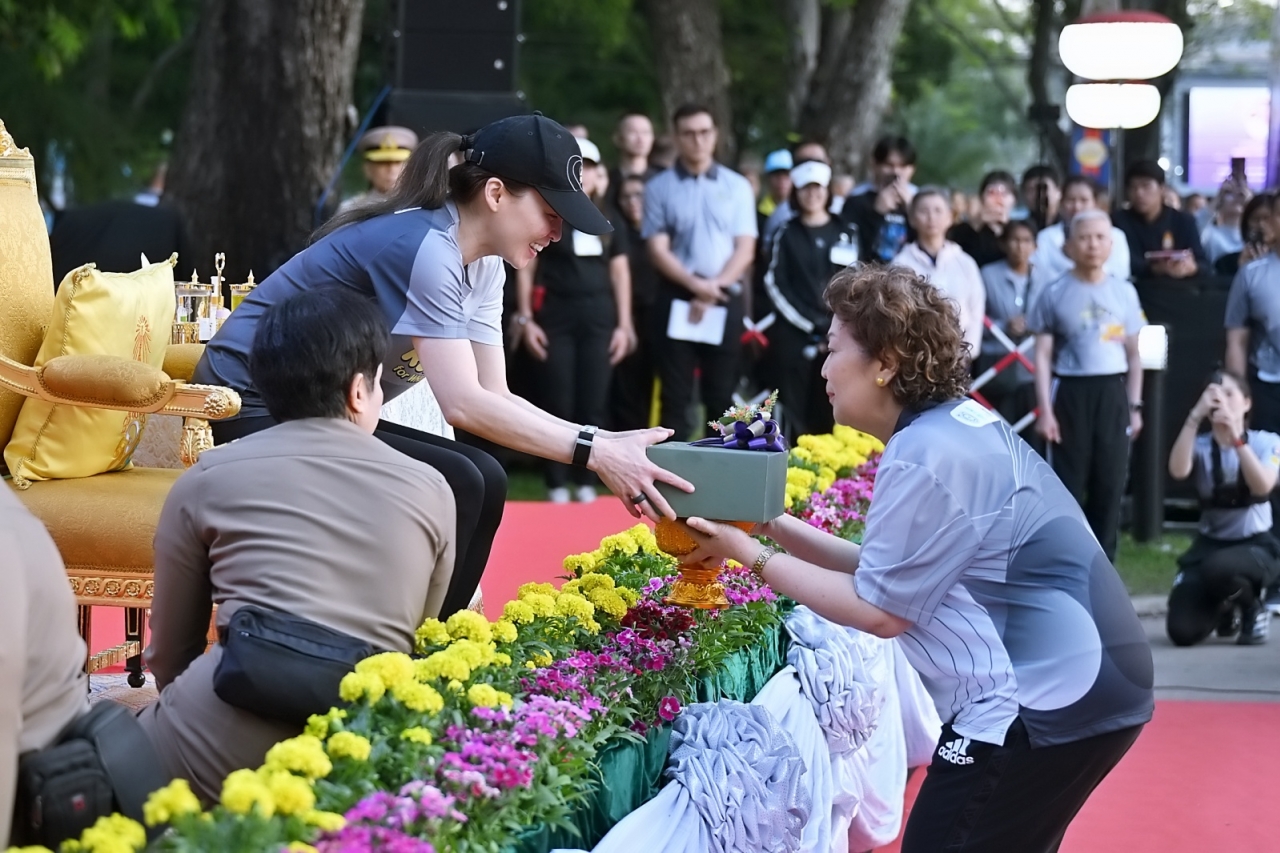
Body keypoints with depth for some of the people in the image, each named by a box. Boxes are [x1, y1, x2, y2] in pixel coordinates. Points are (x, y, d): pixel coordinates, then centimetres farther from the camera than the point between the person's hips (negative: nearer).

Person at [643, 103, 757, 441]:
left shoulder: (737, 186, 6)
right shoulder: (659, 187, 3)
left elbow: (745, 248, 2)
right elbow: (658, 249, -3)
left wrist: (714, 288, -10)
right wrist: (696, 284, -15)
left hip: (725, 300, 1)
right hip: (677, 299, -1)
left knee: (721, 396, 3)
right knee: (676, 395, 0)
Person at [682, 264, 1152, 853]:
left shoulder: (925, 457, -16)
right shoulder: (955, 425, 14)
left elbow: (879, 609, -12)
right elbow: (889, 572, 14)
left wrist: (751, 555, -7)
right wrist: (774, 526, 10)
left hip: (1045, 701, -10)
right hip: (1080, 684, 10)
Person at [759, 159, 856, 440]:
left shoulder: (846, 234, 11)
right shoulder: (786, 235, 9)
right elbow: (775, 285, 2)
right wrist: (812, 325, -7)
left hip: (838, 336, 1)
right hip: (793, 337, -1)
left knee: (829, 415, -3)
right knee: (794, 413, -6)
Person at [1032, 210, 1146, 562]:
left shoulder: (1124, 292, 6)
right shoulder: (1056, 294, -2)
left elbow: (1133, 354, 13)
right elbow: (1042, 355, -1)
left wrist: (1135, 406, 9)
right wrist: (1045, 410, -8)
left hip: (1112, 393, 3)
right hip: (1071, 392, -3)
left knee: (1110, 483, 5)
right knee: (1068, 482, -2)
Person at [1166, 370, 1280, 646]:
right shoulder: (1200, 445, -3)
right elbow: (1178, 471, -26)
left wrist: (1236, 438, -32)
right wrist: (1195, 417, -31)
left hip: (1256, 546, -3)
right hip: (1208, 545, 3)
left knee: (1217, 567, -39)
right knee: (1182, 631, -15)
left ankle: (1253, 609, -4)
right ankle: (1226, 608, 22)